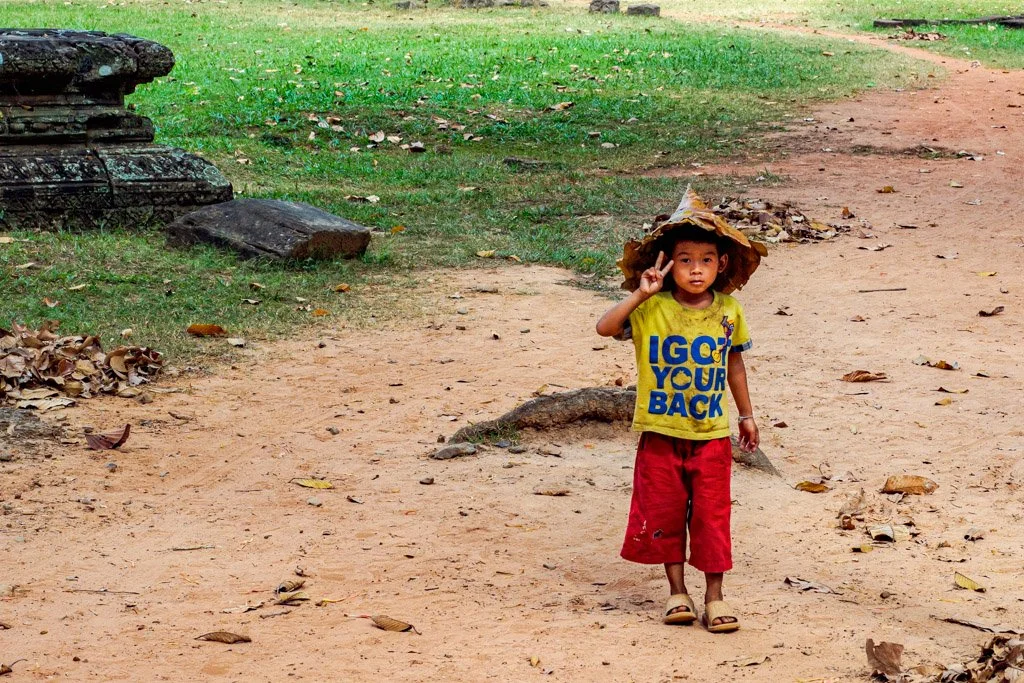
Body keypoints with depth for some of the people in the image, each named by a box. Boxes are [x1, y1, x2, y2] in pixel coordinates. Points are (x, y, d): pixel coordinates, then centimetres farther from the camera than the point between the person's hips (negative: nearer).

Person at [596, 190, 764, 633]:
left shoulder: (728, 312, -2)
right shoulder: (651, 309, -11)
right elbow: (605, 328, -24)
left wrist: (746, 414, 18)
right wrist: (640, 294, -32)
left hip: (712, 434, 1)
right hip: (661, 434, -1)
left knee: (712, 516, 4)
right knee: (664, 514, 7)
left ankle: (714, 598, 14)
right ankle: (677, 593, 22)